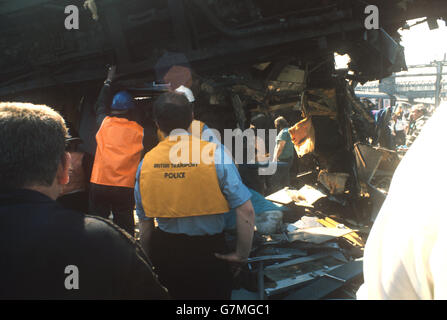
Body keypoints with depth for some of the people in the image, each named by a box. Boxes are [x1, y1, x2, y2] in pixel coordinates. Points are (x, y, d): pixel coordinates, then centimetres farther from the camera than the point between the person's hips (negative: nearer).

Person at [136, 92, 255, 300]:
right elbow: (246, 211, -17)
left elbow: (145, 222, 4)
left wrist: (150, 260, 18)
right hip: (209, 252, -3)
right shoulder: (214, 153, -14)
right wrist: (241, 255, -5)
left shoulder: (146, 162, -4)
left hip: (165, 252, 3)